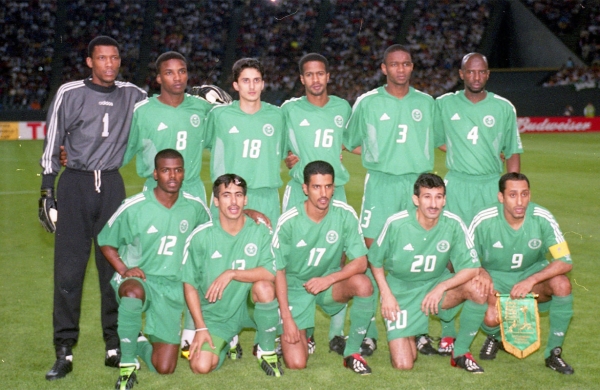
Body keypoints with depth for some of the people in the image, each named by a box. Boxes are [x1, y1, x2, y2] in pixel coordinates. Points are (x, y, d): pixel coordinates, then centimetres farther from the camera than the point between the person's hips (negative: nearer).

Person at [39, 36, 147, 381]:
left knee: (115, 267, 4)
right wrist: (47, 192, -2)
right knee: (68, 270, -3)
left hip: (112, 185, 3)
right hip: (76, 184, -2)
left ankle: (115, 346, 14)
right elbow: (52, 146, 2)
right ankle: (65, 352, 5)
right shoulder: (70, 94, -1)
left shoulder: (132, 95, 7)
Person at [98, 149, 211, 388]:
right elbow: (106, 242, 2)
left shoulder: (195, 207, -1)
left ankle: (140, 344, 31)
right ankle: (127, 362, -23)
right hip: (137, 279, -2)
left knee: (165, 368, -5)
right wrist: (124, 270, -12)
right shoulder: (134, 207, -9)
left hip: (173, 289, 3)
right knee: (133, 292, -44)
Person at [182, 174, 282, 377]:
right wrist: (201, 328, -8)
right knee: (201, 366, -19)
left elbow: (272, 272, -21)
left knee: (264, 287, -34)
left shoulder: (260, 232, -8)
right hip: (215, 314, 1)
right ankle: (225, 342, 19)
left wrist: (231, 273, -28)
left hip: (249, 306, -1)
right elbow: (190, 285, -3)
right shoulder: (201, 236, -9)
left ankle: (267, 350, -8)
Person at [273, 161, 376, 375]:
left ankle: (352, 352, -10)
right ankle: (300, 336, 25)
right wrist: (287, 318, -15)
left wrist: (328, 279, -30)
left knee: (363, 284, -32)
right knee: (296, 363, -14)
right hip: (296, 287, -2)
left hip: (330, 283, 2)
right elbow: (279, 271, -11)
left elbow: (360, 262, -14)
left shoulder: (345, 214, -14)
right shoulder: (288, 221, -18)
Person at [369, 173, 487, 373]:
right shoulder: (396, 223, -18)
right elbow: (375, 260, -2)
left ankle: (460, 352, -5)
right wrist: (386, 294, -11)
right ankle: (409, 337, 26)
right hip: (402, 291, -2)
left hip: (437, 284, 2)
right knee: (403, 365, -12)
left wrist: (441, 287, -29)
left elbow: (472, 268, -16)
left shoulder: (454, 224, -16)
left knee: (479, 290, -29)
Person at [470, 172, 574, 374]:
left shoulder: (542, 218, -20)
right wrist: (483, 278, -29)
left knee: (562, 284, -30)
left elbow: (565, 261, -22)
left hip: (532, 273, 1)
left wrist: (531, 280, -35)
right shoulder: (483, 221, -21)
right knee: (490, 318, -30)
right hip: (495, 277, -1)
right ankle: (495, 337, 13)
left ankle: (554, 352, -10)